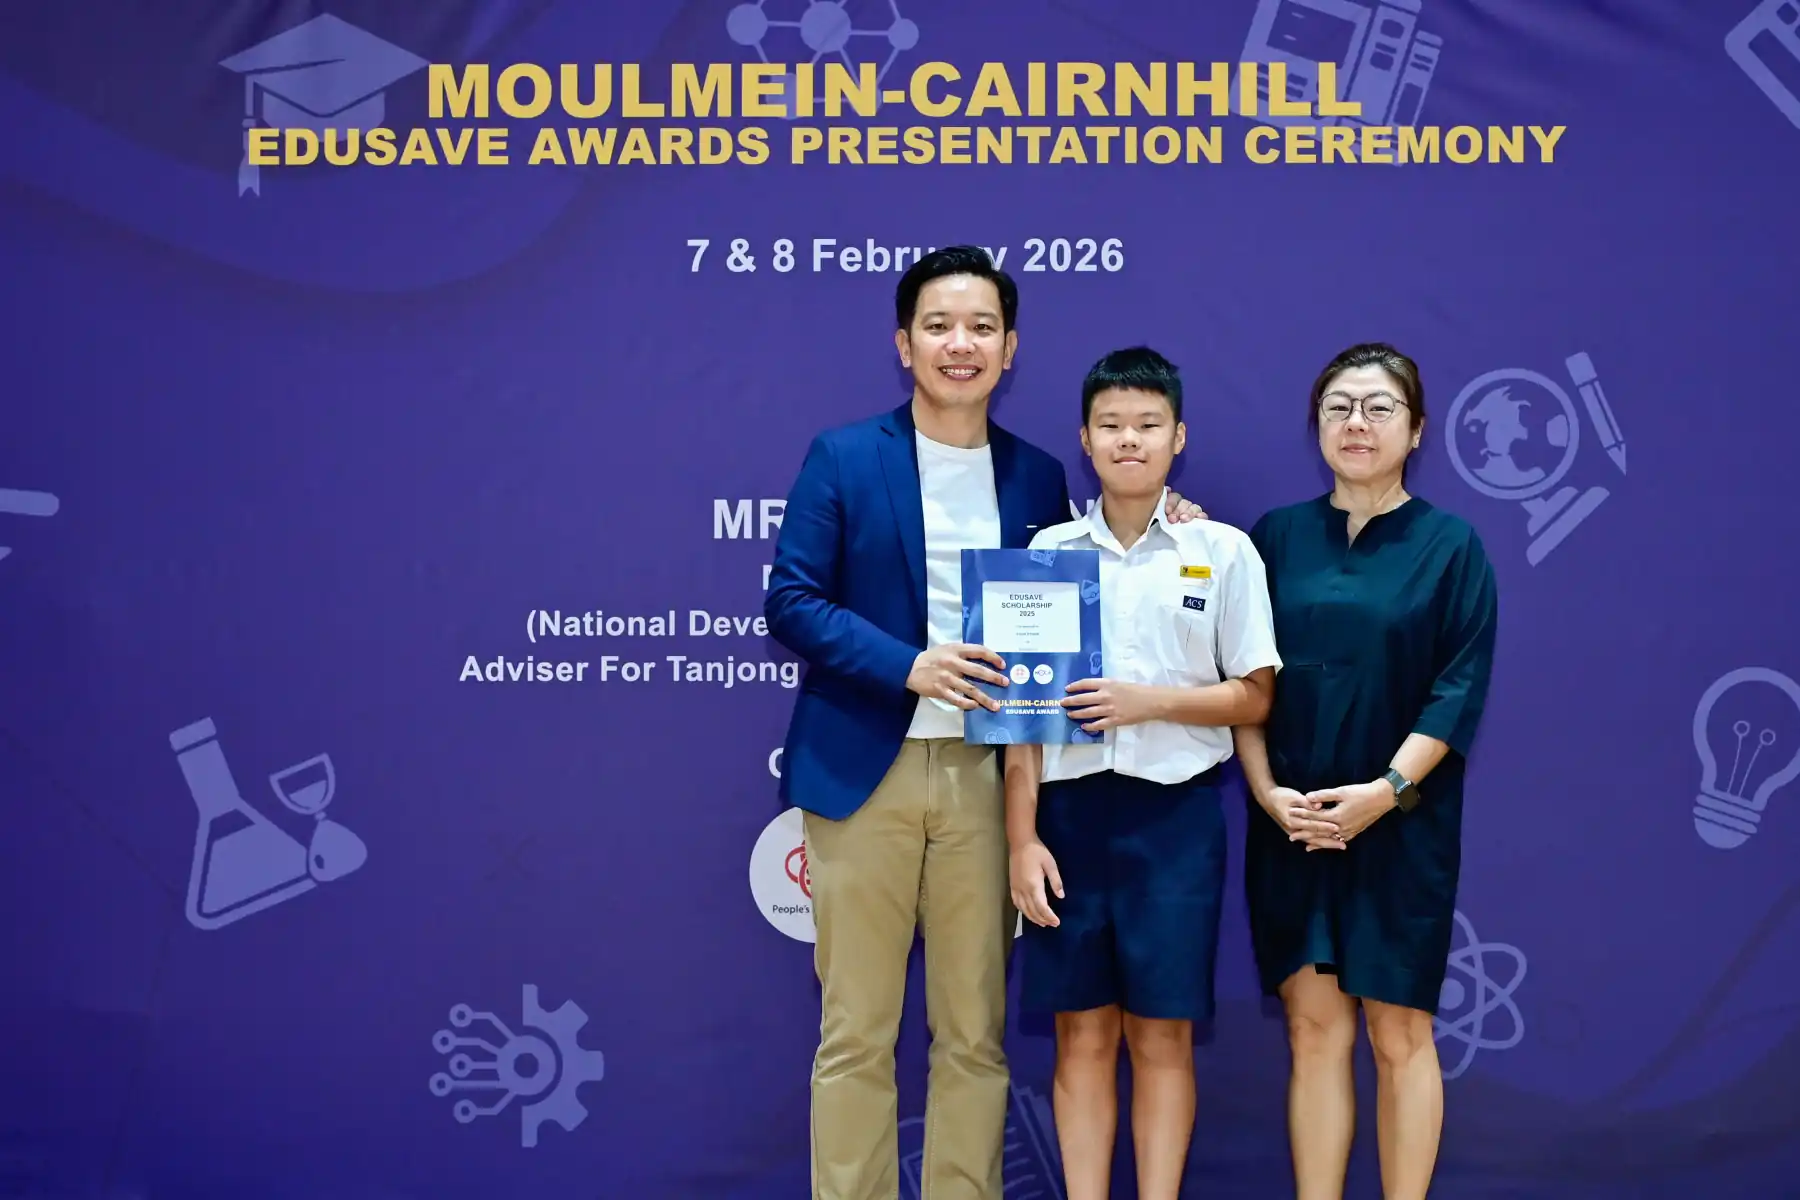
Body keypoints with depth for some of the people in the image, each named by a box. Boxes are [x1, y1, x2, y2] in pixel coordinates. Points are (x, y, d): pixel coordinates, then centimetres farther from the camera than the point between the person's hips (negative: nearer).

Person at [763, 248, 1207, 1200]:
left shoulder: (1038, 477, 10)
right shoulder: (842, 458, 0)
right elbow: (790, 602, -5)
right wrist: (909, 667, -18)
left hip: (986, 776, 3)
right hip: (865, 770, -2)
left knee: (974, 1032, 9)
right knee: (855, 1033, 4)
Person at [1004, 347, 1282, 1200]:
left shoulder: (1224, 551, 2)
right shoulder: (1049, 551, 5)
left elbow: (1254, 697, 3)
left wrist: (1147, 700, -13)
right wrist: (1022, 837, -2)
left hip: (1175, 812, -1)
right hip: (1071, 808, 1)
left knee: (1161, 1037, 4)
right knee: (1082, 1038, 6)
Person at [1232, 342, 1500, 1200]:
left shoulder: (1450, 546, 1)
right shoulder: (1276, 537, 6)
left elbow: (1460, 689, -6)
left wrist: (1386, 791, -17)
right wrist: (1268, 793, -9)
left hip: (1402, 825, -2)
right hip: (1293, 825, 2)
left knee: (1398, 1034, 3)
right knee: (1314, 1031, 4)